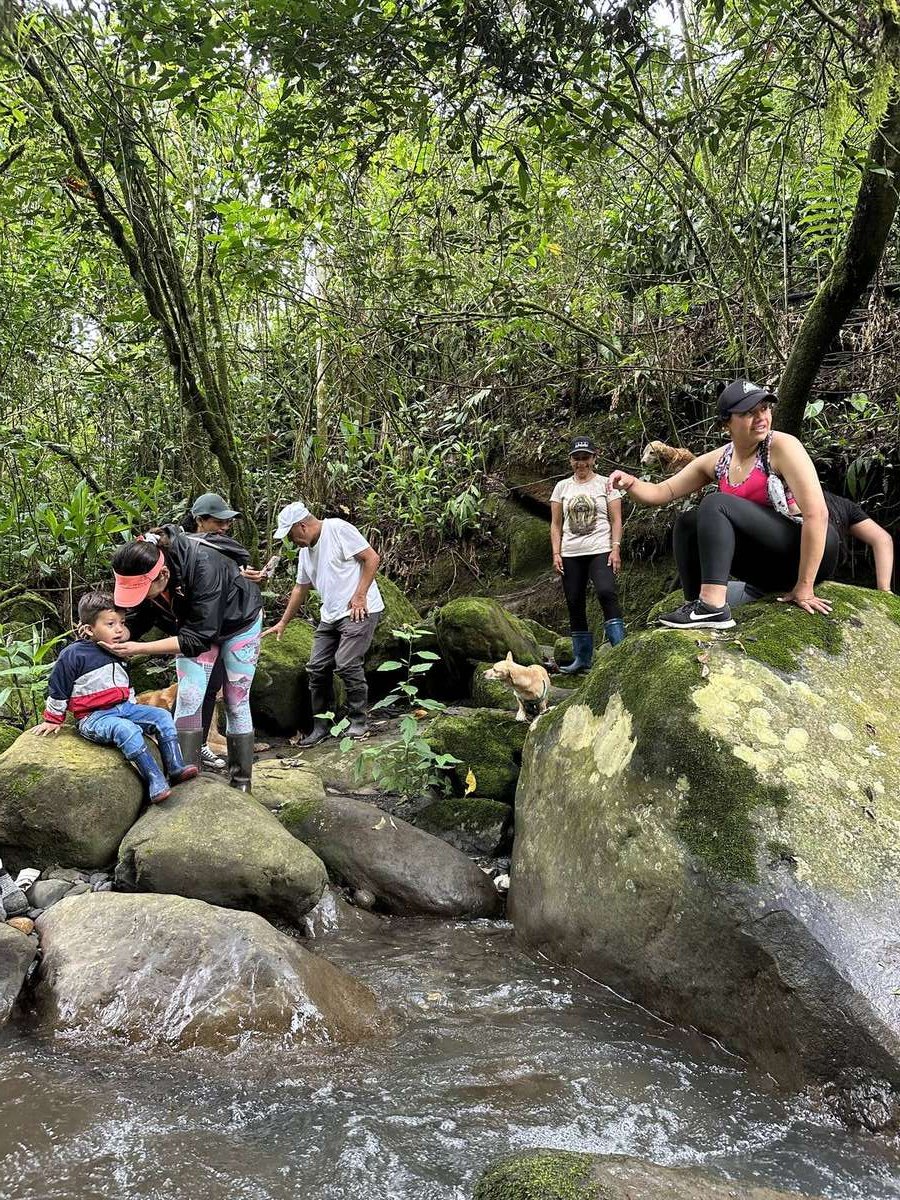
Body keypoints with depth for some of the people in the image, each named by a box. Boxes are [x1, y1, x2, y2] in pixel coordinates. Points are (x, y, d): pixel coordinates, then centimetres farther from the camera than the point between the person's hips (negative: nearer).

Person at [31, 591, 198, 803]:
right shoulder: (74, 655, -11)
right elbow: (58, 689, -2)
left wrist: (133, 709, 24)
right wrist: (52, 720, 5)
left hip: (124, 708, 8)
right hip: (93, 717, -7)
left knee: (162, 716, -9)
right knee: (126, 729, -35)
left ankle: (175, 768, -14)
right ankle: (155, 781, -36)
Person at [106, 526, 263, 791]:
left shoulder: (204, 568, -43)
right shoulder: (143, 574, -26)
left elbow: (199, 638, -39)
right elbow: (134, 620, -14)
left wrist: (140, 648, -41)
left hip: (239, 622, -4)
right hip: (193, 624, 5)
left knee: (236, 702, 0)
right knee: (188, 697, -6)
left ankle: (242, 780, 11)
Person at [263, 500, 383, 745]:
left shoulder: (338, 529, -10)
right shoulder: (305, 552, 16)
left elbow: (372, 558, -12)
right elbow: (301, 589, 25)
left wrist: (360, 596, -16)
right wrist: (283, 623, 25)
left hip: (359, 611, -9)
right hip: (330, 615, 9)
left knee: (347, 664, -15)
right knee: (317, 668, 5)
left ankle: (359, 722, 1)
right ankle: (321, 725, 16)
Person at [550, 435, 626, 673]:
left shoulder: (605, 484, 7)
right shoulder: (562, 487, 13)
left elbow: (616, 520, 3)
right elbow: (555, 525, 11)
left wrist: (616, 549, -9)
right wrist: (556, 554, 0)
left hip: (600, 551, -3)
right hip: (570, 555, 3)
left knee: (606, 592, -25)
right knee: (575, 604, 2)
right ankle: (582, 658, 10)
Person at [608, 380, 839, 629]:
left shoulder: (782, 446, -14)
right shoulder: (716, 462, 4)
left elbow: (817, 514, -23)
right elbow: (661, 492, 9)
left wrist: (804, 587, -25)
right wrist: (630, 484, -14)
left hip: (809, 554, -7)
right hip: (770, 568, 7)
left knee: (715, 504, -21)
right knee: (687, 523, 0)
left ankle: (712, 606, -35)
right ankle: (695, 605, -11)